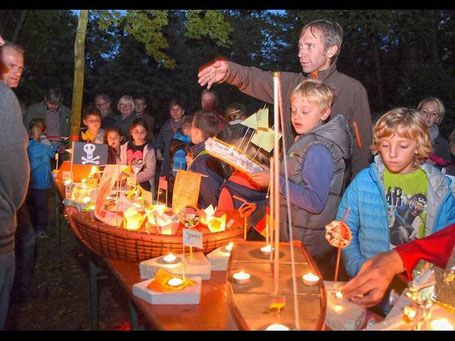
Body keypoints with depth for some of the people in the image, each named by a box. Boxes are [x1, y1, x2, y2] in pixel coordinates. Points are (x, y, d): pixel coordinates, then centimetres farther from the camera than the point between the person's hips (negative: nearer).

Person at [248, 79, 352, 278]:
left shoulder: (318, 150, -20)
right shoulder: (305, 141, 11)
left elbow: (315, 202, -26)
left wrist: (276, 180, -23)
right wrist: (270, 174, 6)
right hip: (295, 237, 9)